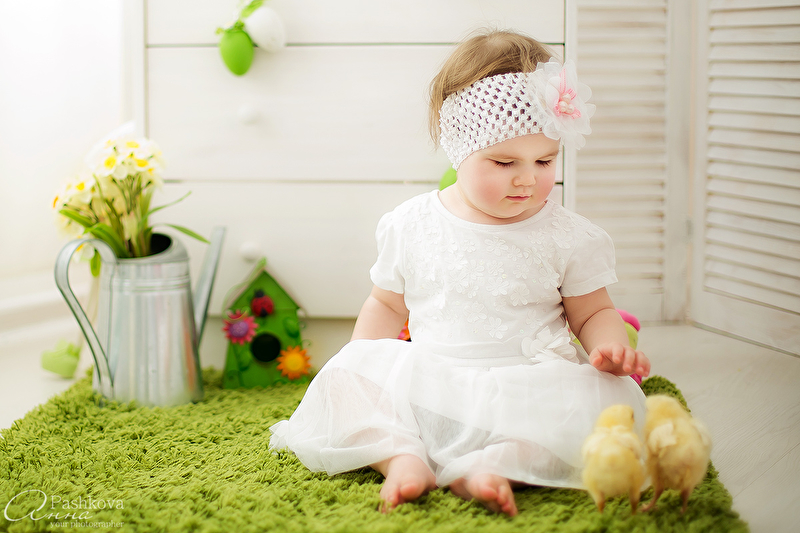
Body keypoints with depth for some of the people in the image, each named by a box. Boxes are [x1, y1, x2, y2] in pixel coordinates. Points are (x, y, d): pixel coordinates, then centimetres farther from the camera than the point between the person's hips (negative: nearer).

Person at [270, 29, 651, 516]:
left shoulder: (567, 237, 1)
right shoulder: (410, 225, 5)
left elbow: (593, 313, 9)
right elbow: (388, 304, 17)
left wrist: (610, 347, -14)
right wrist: (359, 364, 2)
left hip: (527, 390, -1)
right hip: (427, 393, 2)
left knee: (611, 400, -30)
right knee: (340, 380, -16)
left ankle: (488, 466, -39)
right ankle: (401, 455, -34)